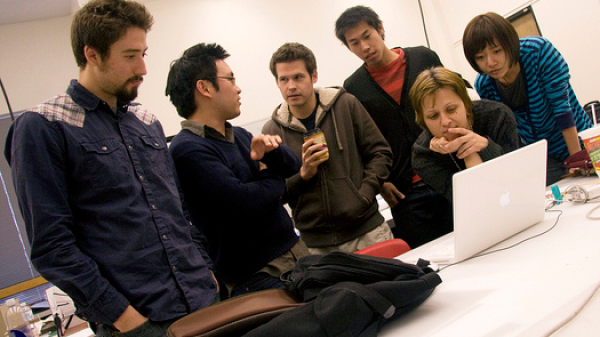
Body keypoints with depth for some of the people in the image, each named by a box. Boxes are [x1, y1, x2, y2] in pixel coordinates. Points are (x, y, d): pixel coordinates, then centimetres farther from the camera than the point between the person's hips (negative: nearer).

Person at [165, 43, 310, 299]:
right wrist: (272, 179, -1)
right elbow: (244, 203, -23)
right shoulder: (187, 150, -13)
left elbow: (293, 166, 11)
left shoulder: (239, 136, 16)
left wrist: (272, 150, -12)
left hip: (296, 252, 8)